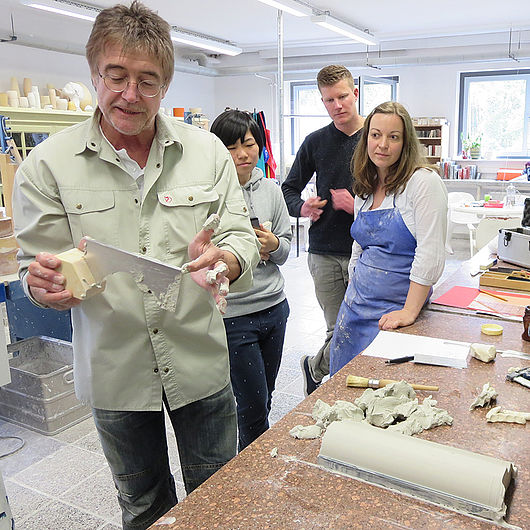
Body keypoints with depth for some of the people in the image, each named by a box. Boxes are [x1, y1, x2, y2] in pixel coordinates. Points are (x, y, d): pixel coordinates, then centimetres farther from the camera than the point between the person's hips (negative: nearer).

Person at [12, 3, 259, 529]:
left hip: (200, 363, 1)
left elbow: (240, 236, -5)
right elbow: (35, 267, -4)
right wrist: (47, 281, -28)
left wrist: (224, 260, -28)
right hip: (115, 371, 0)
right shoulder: (47, 164, -7)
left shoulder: (207, 151, -4)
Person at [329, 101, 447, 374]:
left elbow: (430, 255, -18)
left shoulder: (424, 182, -13)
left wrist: (409, 313, -20)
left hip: (398, 310, -6)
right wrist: (353, 295, 14)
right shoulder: (365, 189, 9)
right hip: (356, 305, 7)